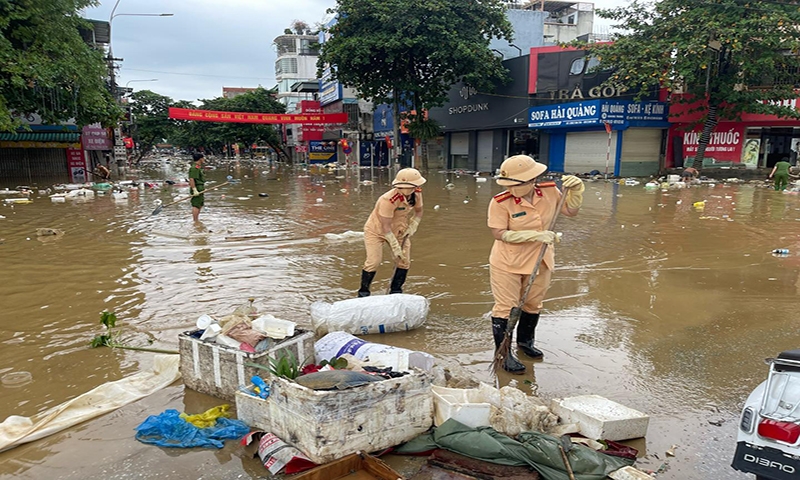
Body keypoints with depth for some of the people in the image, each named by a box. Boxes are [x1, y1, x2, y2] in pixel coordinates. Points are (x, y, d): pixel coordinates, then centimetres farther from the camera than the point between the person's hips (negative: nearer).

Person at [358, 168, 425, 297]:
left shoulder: (417, 193, -15)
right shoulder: (388, 200, -37)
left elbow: (418, 211, 6)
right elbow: (385, 227, -32)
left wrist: (412, 227, -7)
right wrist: (395, 246, -29)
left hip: (399, 231, 6)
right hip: (376, 230, -6)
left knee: (404, 261, -1)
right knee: (374, 261, -15)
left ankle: (396, 291, 17)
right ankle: (363, 291, 4)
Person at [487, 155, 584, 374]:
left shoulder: (549, 192, -10)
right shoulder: (500, 202, -23)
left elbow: (571, 211, 2)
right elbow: (499, 234, -24)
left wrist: (576, 189, -16)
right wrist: (536, 235, -28)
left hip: (539, 261, 5)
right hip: (507, 264, -5)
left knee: (533, 305, 21)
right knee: (505, 308, 4)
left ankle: (525, 341, 45)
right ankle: (503, 354, 19)